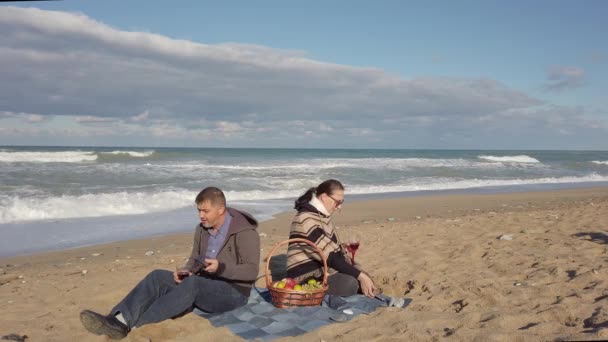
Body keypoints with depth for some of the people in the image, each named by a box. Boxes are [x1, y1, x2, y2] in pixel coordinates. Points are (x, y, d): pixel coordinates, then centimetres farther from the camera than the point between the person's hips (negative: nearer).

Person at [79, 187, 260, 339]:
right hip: (204, 286, 7)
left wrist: (221, 268, -33)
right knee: (158, 277, -14)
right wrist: (184, 272, -11)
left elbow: (252, 271, -20)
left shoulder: (245, 232, -17)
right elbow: (194, 261, 12)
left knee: (192, 284, -37)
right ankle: (118, 320, -35)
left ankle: (129, 322, -37)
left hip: (232, 292, -7)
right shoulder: (202, 229, 5)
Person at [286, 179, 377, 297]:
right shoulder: (306, 219, -22)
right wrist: (360, 275, -26)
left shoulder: (323, 215, 9)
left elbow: (334, 250, 13)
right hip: (308, 278, -10)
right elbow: (329, 256, -25)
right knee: (350, 284, -30)